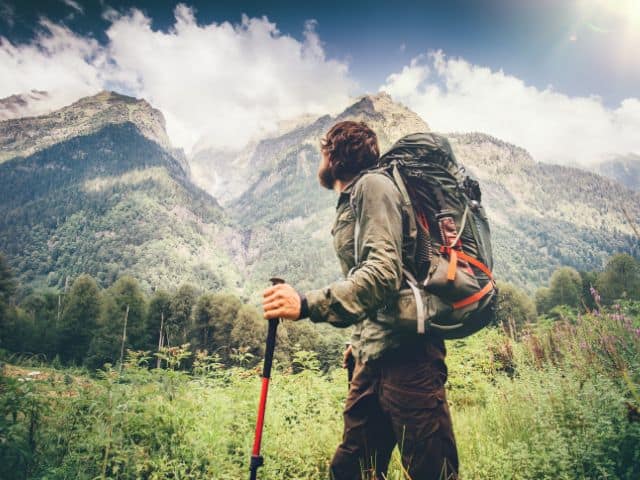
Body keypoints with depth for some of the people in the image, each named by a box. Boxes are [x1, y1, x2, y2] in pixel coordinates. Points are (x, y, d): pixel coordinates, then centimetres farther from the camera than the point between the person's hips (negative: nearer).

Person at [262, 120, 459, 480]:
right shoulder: (349, 202, 21)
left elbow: (383, 273, -22)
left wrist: (308, 304, -31)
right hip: (373, 359, 9)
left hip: (405, 355, -9)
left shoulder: (373, 185, -7)